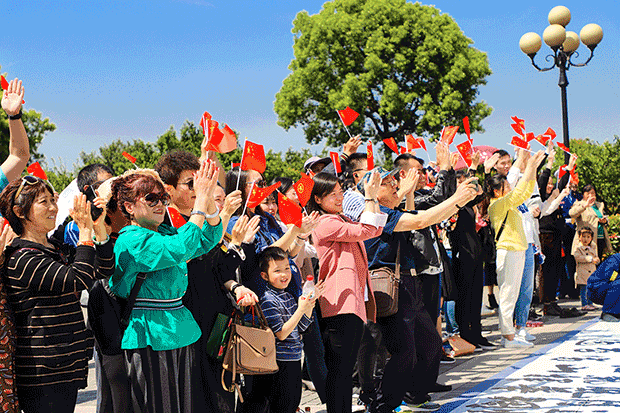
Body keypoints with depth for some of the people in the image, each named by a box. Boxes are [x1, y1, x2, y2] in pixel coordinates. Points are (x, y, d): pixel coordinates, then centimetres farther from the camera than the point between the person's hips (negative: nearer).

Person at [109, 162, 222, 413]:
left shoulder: (165, 232, 13)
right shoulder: (131, 241, -14)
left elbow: (208, 239, 10)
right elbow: (180, 249, -27)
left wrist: (209, 197, -6)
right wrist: (201, 200, -23)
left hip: (180, 335, 8)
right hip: (151, 339, -8)